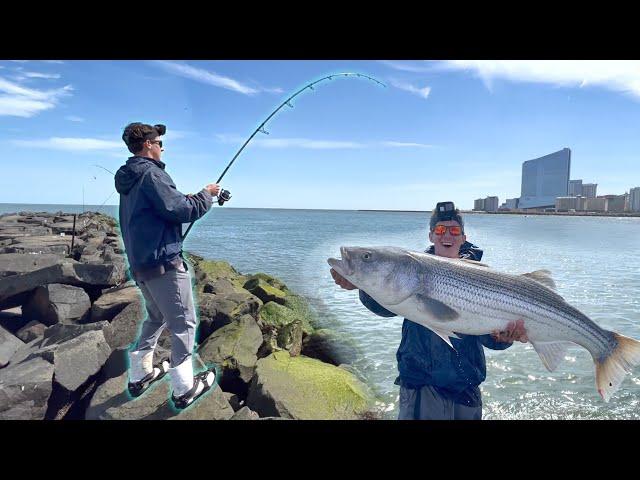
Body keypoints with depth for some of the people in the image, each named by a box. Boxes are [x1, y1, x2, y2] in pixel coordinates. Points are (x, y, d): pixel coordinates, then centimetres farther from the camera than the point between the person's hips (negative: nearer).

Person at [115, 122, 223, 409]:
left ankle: (140, 374, 30)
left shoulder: (129, 178, 16)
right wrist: (206, 195, -1)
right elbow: (183, 211, -17)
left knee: (157, 317, 23)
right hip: (163, 262, -10)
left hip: (140, 263, 10)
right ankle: (184, 388, 6)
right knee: (183, 323, -1)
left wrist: (194, 199, 14)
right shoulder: (150, 173, -13)